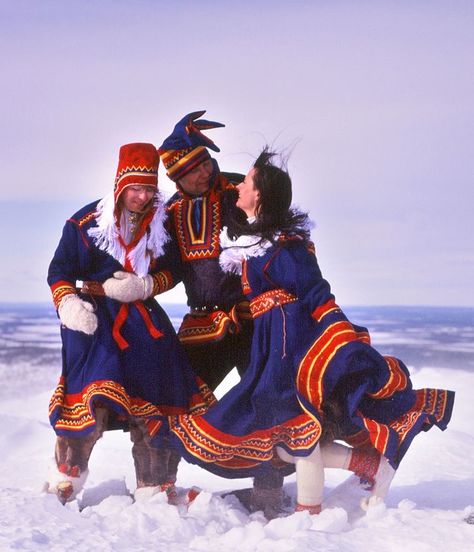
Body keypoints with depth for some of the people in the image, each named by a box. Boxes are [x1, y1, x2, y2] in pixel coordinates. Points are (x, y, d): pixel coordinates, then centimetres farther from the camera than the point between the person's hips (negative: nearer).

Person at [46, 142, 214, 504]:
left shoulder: (162, 224, 4)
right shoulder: (86, 223, -6)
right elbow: (59, 272, -2)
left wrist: (143, 286, -11)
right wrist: (69, 304, -20)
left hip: (142, 318, 4)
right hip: (94, 318, -4)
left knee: (153, 405, 2)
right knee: (92, 402, -20)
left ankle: (155, 488, 13)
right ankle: (64, 482, -7)